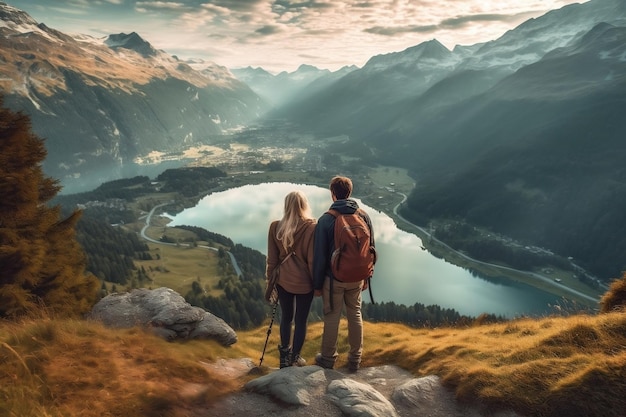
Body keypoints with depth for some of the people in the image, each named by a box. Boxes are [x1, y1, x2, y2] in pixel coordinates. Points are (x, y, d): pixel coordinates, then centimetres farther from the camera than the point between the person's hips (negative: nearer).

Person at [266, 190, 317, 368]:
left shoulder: (276, 227, -9)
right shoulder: (312, 228, -18)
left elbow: (272, 259, -1)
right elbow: (313, 260, -14)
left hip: (283, 280, 3)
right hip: (304, 282, -3)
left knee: (286, 317, 20)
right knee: (301, 320, 13)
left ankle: (285, 356, 33)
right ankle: (295, 358, 26)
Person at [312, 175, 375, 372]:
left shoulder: (326, 219, -15)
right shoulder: (364, 216, -4)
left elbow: (319, 255, -12)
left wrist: (317, 284, -2)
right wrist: (366, 277, 15)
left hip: (333, 278, -3)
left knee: (332, 317, 11)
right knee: (355, 315, 16)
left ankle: (328, 358, 27)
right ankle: (355, 359, 28)